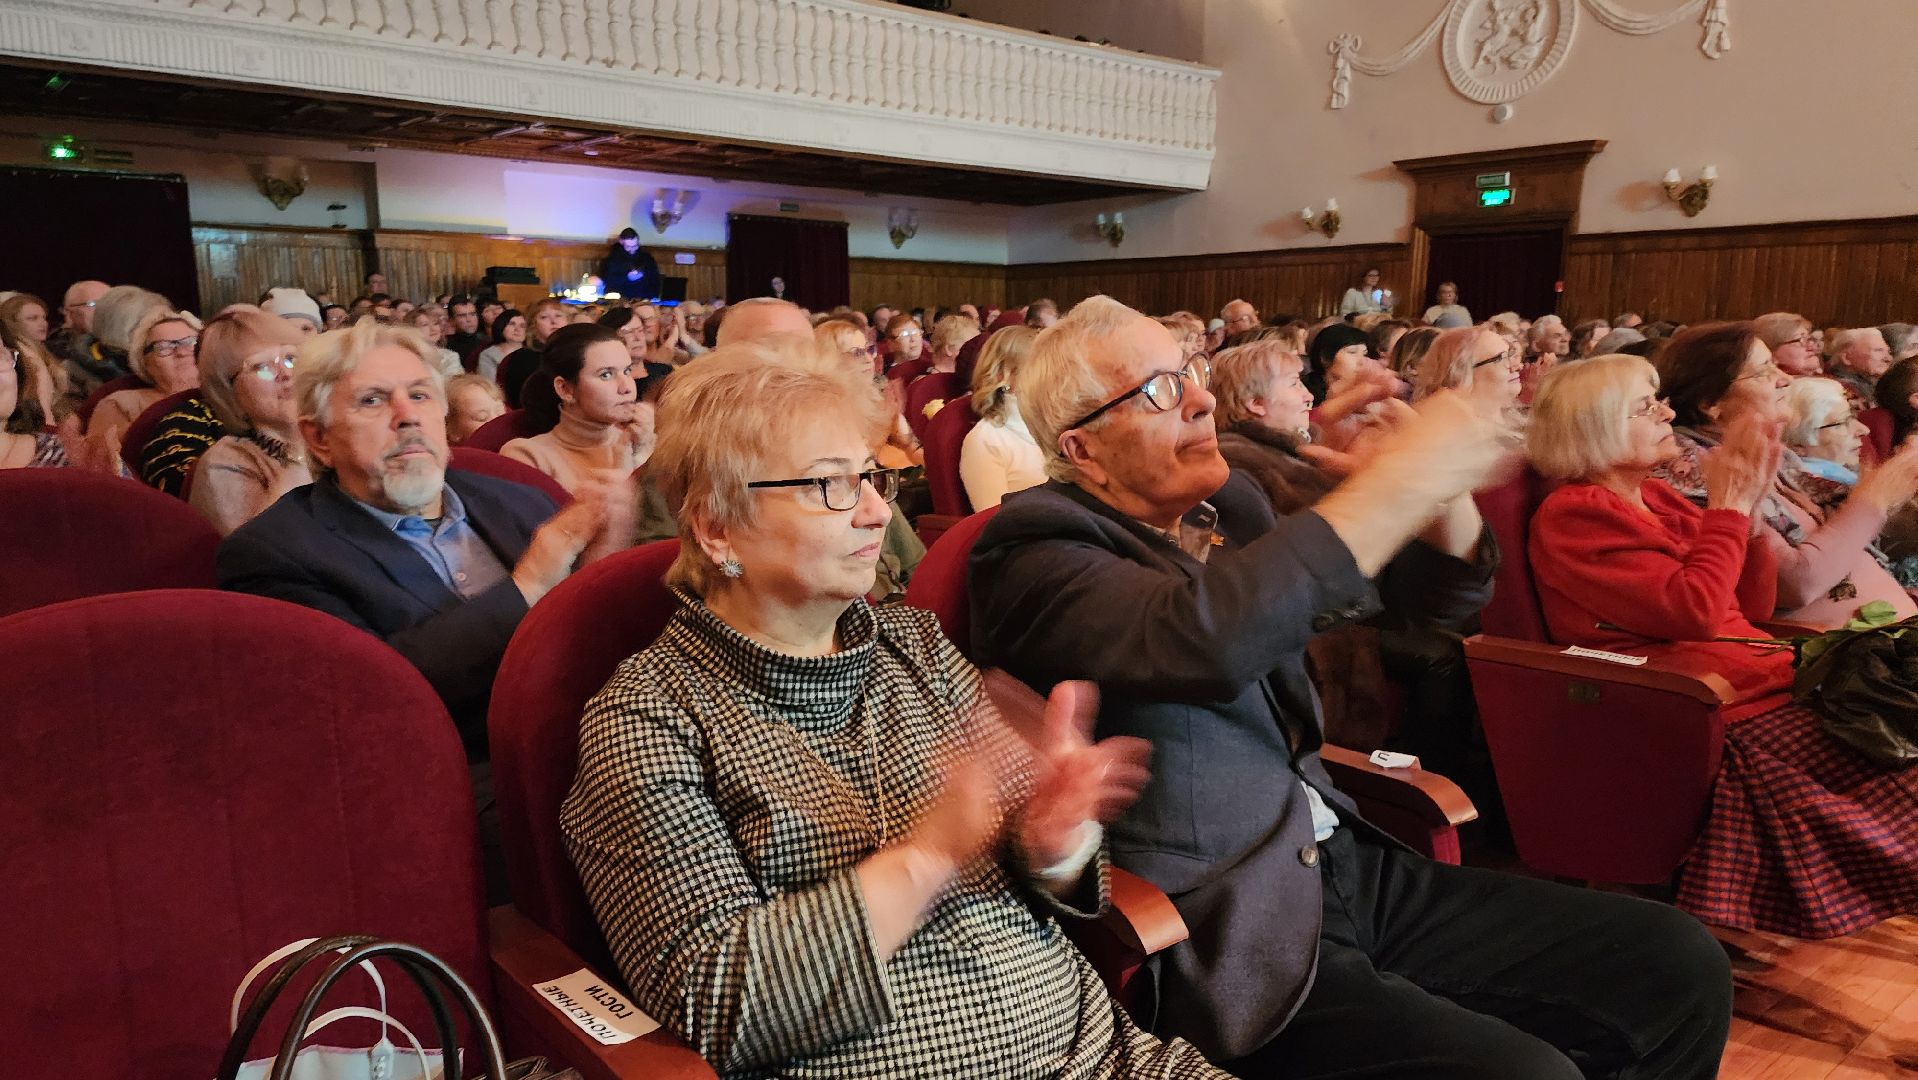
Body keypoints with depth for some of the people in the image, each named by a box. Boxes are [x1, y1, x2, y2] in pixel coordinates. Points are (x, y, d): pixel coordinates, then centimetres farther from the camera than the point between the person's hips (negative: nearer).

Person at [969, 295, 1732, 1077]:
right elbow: (1204, 638, -31)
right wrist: (1396, 481, -23)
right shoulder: (1035, 550, -10)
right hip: (1228, 932, -7)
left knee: (1679, 967, 0)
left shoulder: (1229, 506, 13)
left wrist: (1445, 484, -4)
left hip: (1350, 865, 8)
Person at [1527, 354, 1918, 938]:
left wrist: (1750, 508, 1)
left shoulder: (1655, 495, 16)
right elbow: (1696, 610, -19)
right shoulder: (1572, 515, -9)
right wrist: (1729, 506, -7)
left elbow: (1753, 606, 15)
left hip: (1764, 678, 8)